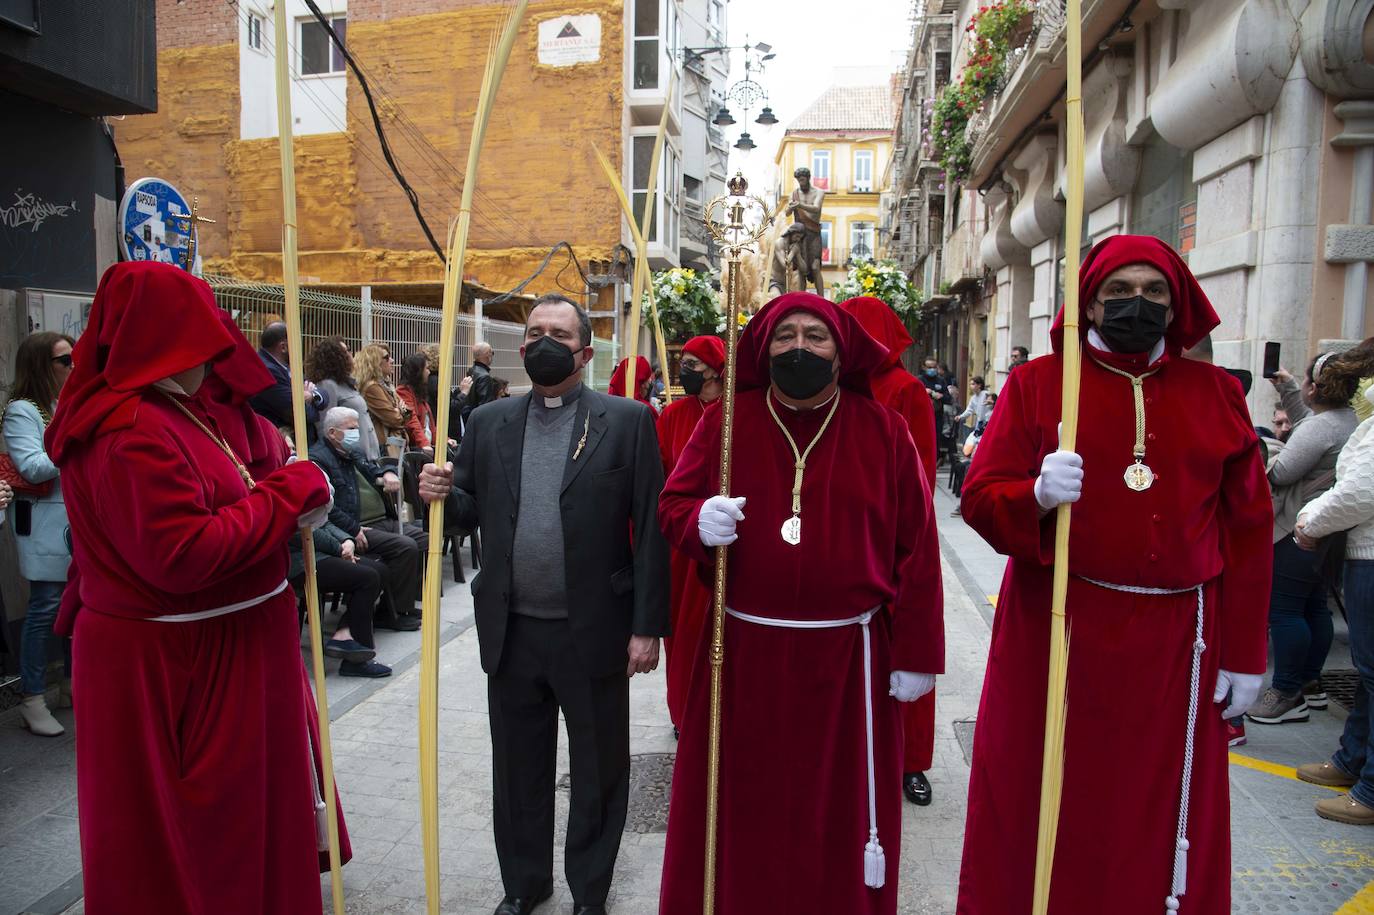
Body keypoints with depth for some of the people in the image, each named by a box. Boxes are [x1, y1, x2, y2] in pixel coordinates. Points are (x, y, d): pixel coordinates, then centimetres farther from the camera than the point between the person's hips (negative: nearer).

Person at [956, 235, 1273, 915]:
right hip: (1054, 633, -2)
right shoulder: (1036, 383, 2)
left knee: (1163, 817, 12)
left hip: (1174, 644, 2)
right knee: (1037, 805, 7)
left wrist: (1244, 653, 6)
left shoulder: (1216, 393, 8)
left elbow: (1247, 528, 8)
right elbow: (979, 495, -3)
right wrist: (1037, 495, -25)